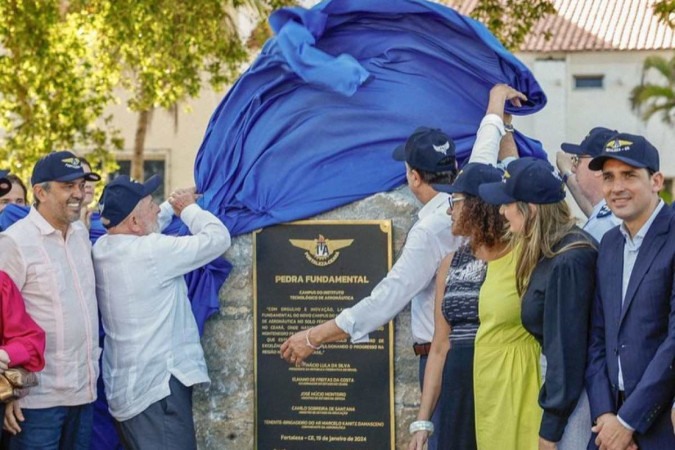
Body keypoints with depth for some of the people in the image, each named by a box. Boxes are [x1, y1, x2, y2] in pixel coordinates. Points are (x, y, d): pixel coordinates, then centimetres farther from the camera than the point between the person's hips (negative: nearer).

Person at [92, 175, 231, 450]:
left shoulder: (102, 248, 6)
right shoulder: (151, 252, -18)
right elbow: (218, 238, -10)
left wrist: (172, 206, 25)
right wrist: (189, 208, 6)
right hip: (157, 386, -9)